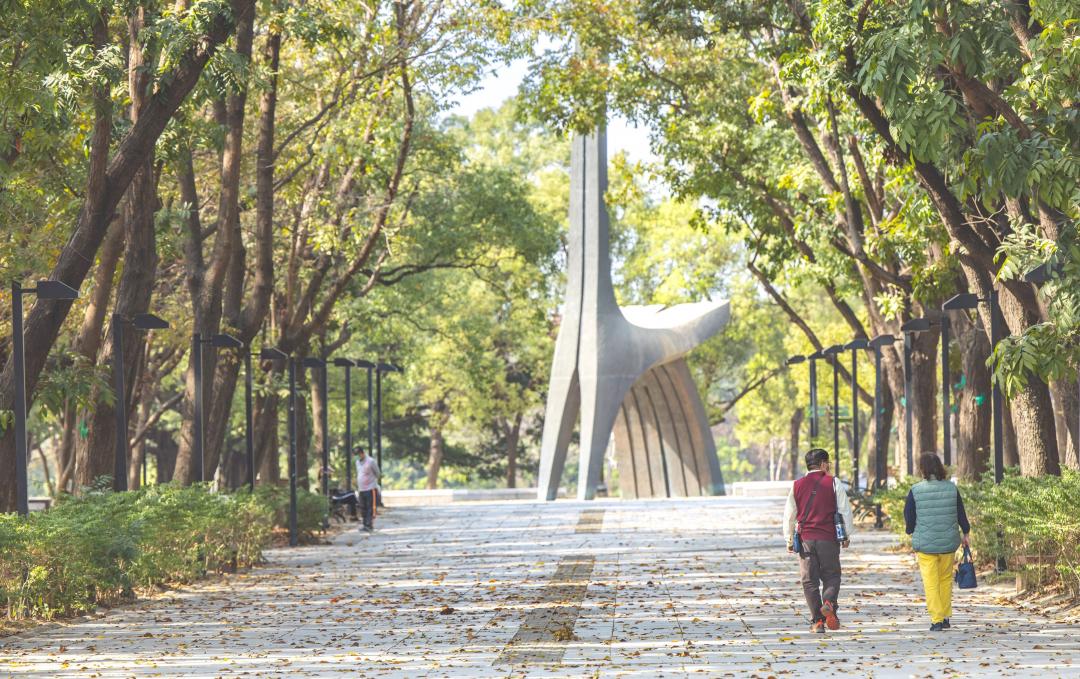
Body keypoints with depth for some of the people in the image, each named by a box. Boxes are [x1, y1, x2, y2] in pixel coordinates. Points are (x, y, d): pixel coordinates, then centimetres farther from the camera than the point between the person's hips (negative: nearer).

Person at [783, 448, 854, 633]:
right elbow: (845, 510, -1)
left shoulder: (797, 486, 6)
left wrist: (789, 539, 16)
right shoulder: (834, 483, -1)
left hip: (805, 539, 2)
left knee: (809, 581, 6)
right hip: (828, 539, -2)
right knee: (831, 576, 11)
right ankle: (829, 603, -17)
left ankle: (817, 621, 2)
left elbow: (789, 515, 8)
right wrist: (847, 535, 7)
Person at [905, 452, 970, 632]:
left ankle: (936, 620, -4)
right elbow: (961, 514, 7)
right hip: (949, 542, 3)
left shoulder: (915, 491, -11)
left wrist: (912, 533, 16)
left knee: (931, 583, 2)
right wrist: (965, 534, 22)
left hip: (925, 543, -3)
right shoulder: (951, 488, -3)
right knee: (946, 579, 18)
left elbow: (909, 518, -3)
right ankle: (946, 617, 22)